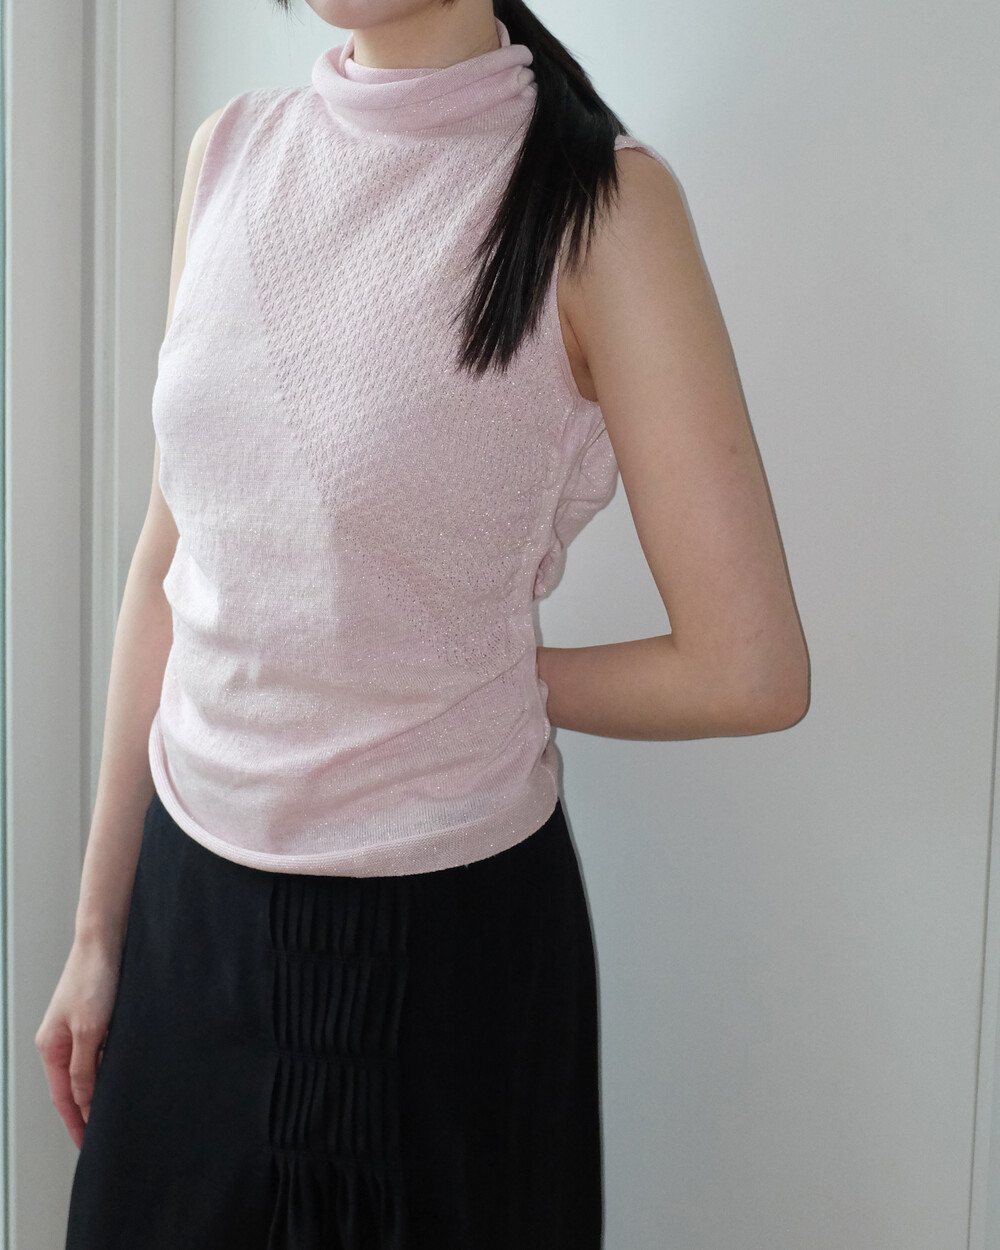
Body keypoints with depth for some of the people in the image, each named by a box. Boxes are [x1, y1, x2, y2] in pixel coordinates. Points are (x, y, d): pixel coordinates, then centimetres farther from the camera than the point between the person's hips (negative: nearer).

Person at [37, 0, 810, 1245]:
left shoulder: (599, 197, -15)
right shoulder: (232, 150, 1)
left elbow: (748, 669, -16)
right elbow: (170, 562, 5)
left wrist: (482, 678, -2)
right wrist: (96, 930, 8)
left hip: (444, 935, -4)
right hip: (190, 900, 5)